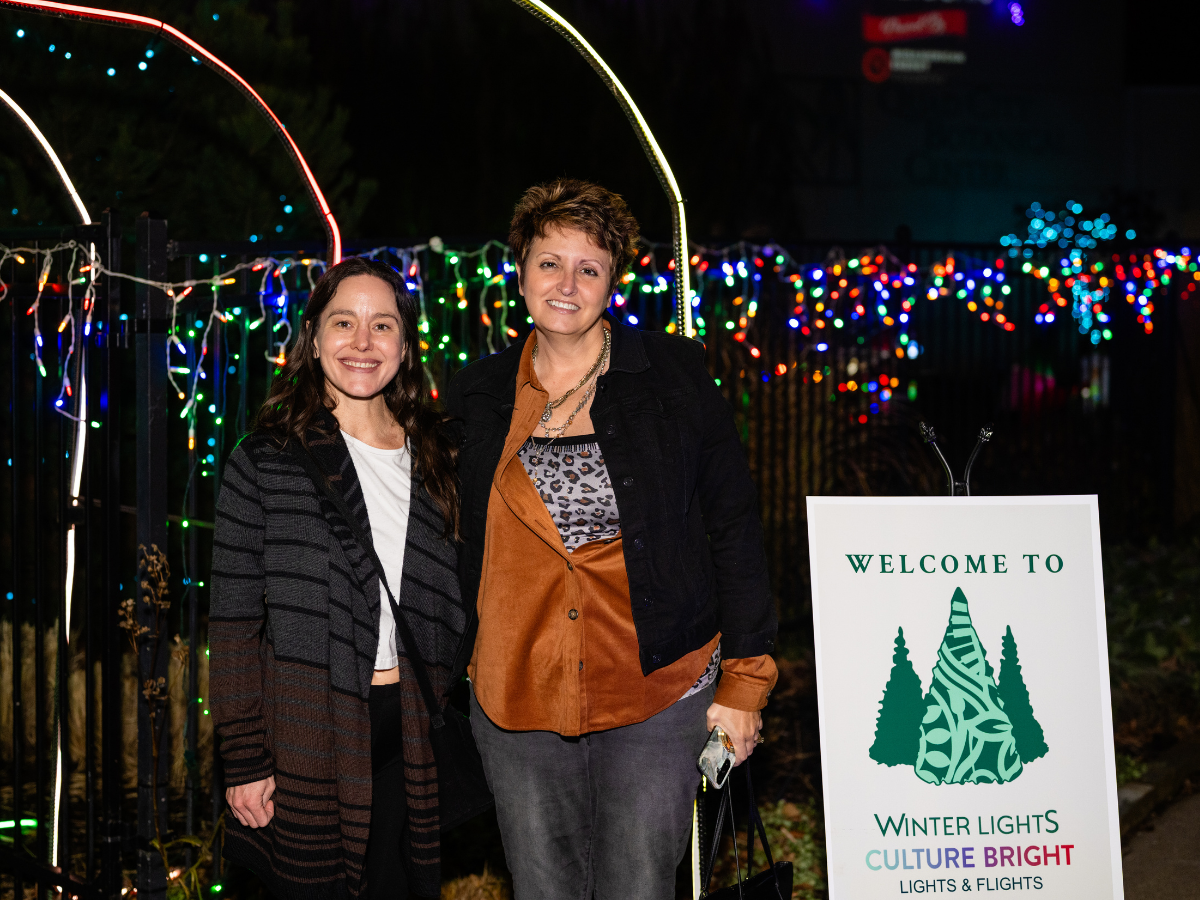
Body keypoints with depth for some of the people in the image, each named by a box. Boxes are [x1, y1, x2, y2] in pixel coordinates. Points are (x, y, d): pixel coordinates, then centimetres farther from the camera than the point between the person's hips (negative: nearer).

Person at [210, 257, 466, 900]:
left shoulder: (432, 462, 9)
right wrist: (245, 763, -10)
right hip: (309, 735, -3)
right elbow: (234, 623, -5)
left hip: (408, 735, 3)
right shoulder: (264, 462, -3)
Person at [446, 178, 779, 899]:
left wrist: (744, 677, -4)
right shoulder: (481, 397, 7)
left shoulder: (673, 376, -1)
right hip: (517, 701, 3)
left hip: (657, 697, -3)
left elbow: (734, 526, -1)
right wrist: (457, 666, 12)